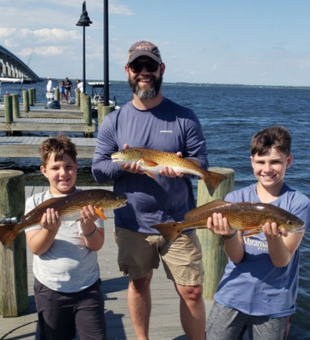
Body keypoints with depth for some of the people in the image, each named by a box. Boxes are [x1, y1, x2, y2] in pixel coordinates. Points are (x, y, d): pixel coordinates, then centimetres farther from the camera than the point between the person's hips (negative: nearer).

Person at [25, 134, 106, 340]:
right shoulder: (35, 203, -6)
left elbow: (96, 245, -10)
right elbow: (36, 248, -11)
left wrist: (87, 224, -29)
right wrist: (51, 229, -30)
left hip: (87, 286, 0)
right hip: (49, 288, 1)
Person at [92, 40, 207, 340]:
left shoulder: (184, 118, -3)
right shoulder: (114, 120, 0)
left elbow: (202, 162, -4)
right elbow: (97, 169, -1)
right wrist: (122, 165, -22)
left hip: (178, 222, -1)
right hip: (132, 223, 2)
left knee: (192, 291, 3)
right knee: (138, 283, 19)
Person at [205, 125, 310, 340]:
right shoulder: (236, 199, -3)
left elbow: (281, 261, -12)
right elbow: (237, 257, -8)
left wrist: (274, 237, -33)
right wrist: (229, 235, -29)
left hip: (274, 304, -1)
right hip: (232, 296, 1)